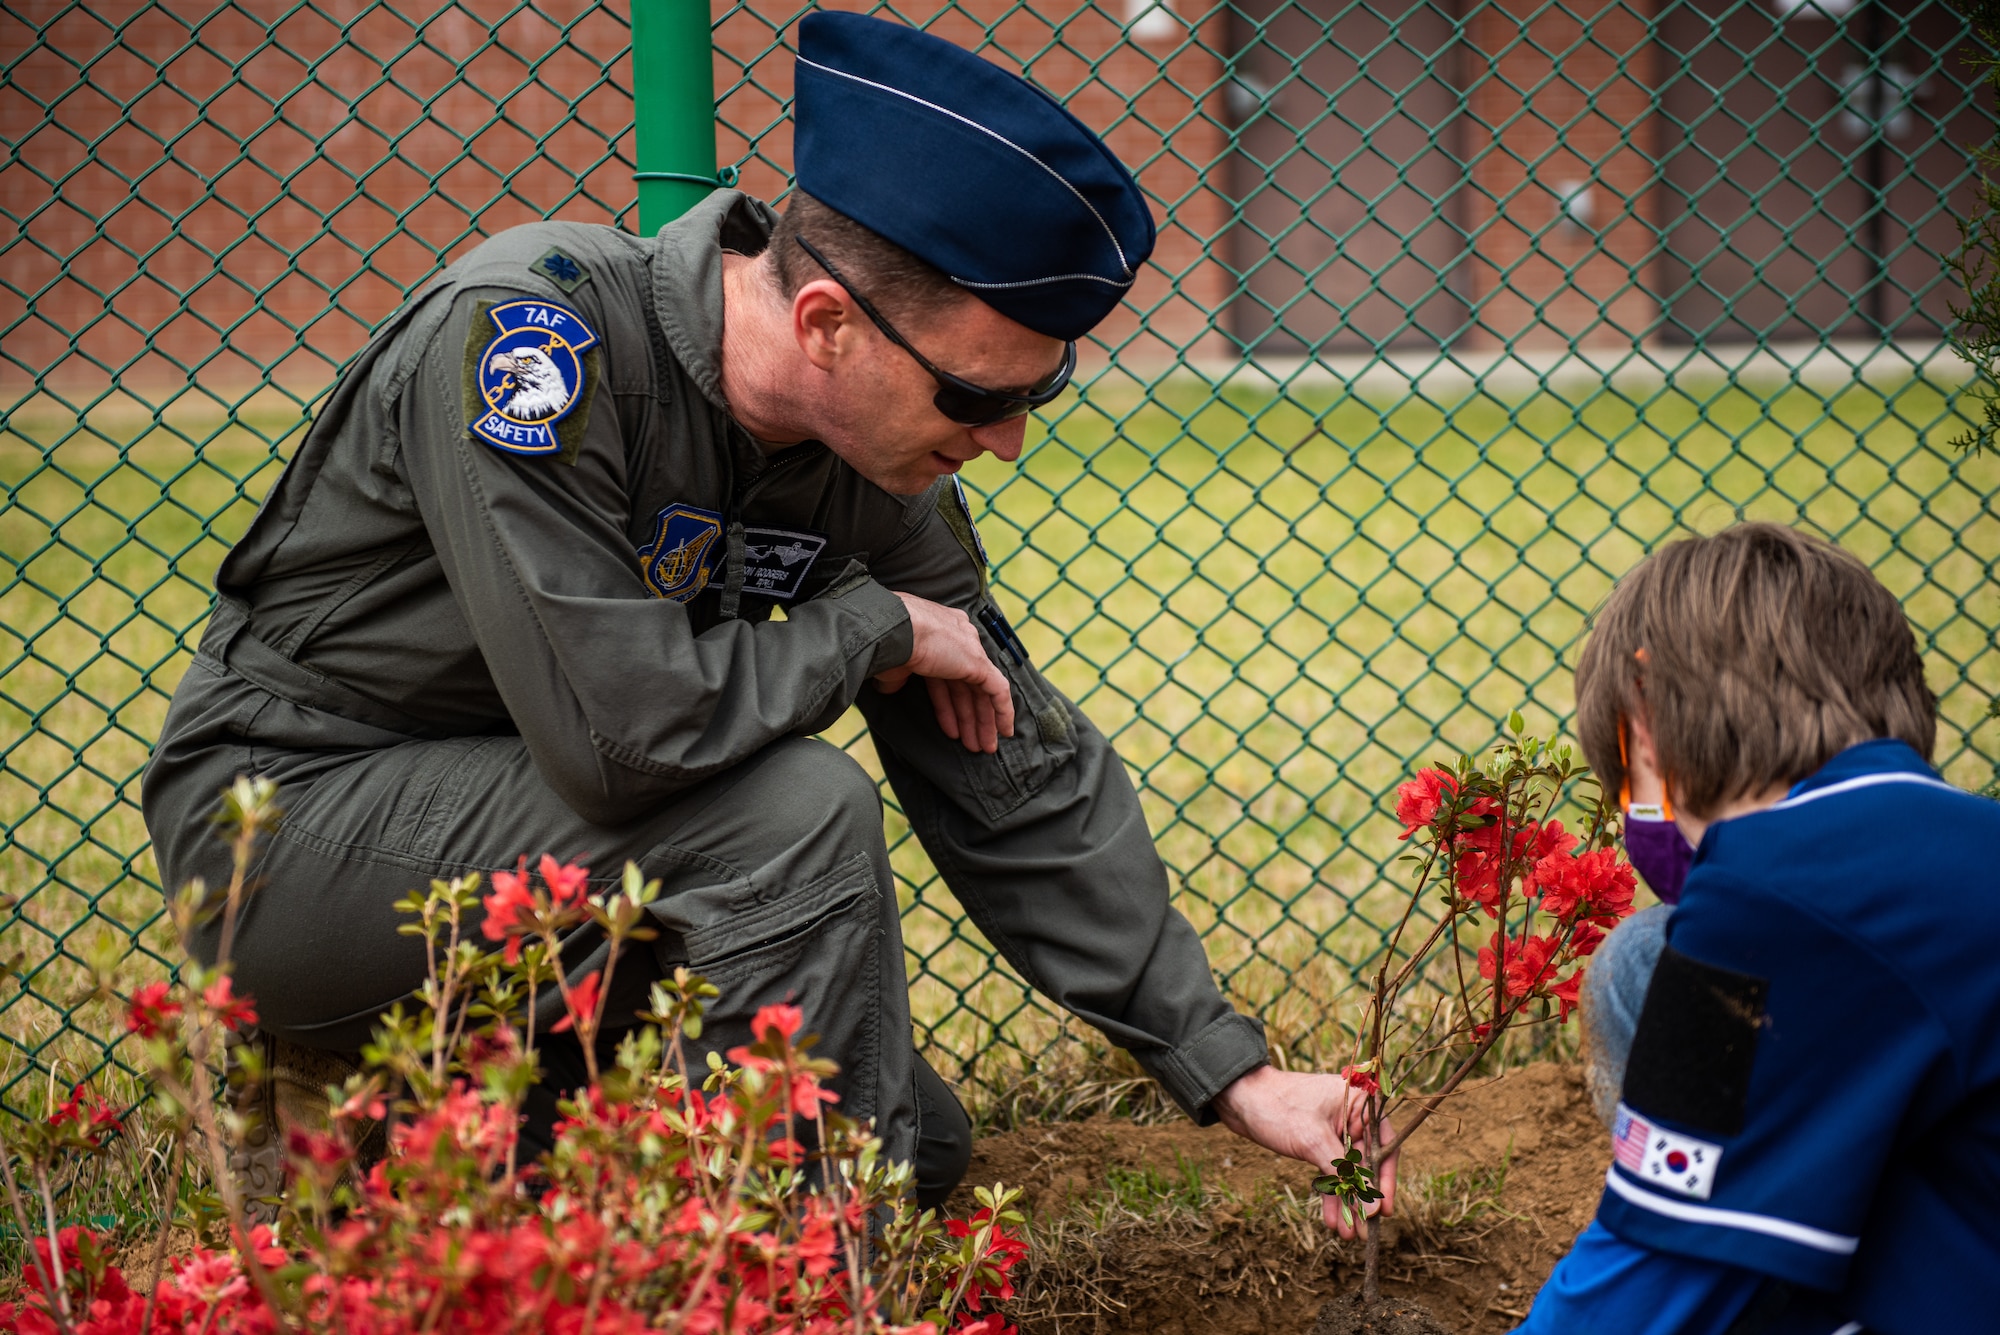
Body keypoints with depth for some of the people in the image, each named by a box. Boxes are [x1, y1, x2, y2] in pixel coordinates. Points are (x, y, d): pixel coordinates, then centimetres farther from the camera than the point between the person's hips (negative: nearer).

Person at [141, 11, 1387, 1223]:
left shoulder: (875, 458, -7)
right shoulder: (528, 332, -28)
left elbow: (1021, 783, -1)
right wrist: (875, 627, -18)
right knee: (797, 812, -28)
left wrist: (1230, 1070, -4)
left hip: (527, 835, 8)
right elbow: (615, 725, -34)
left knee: (917, 1147, 4)